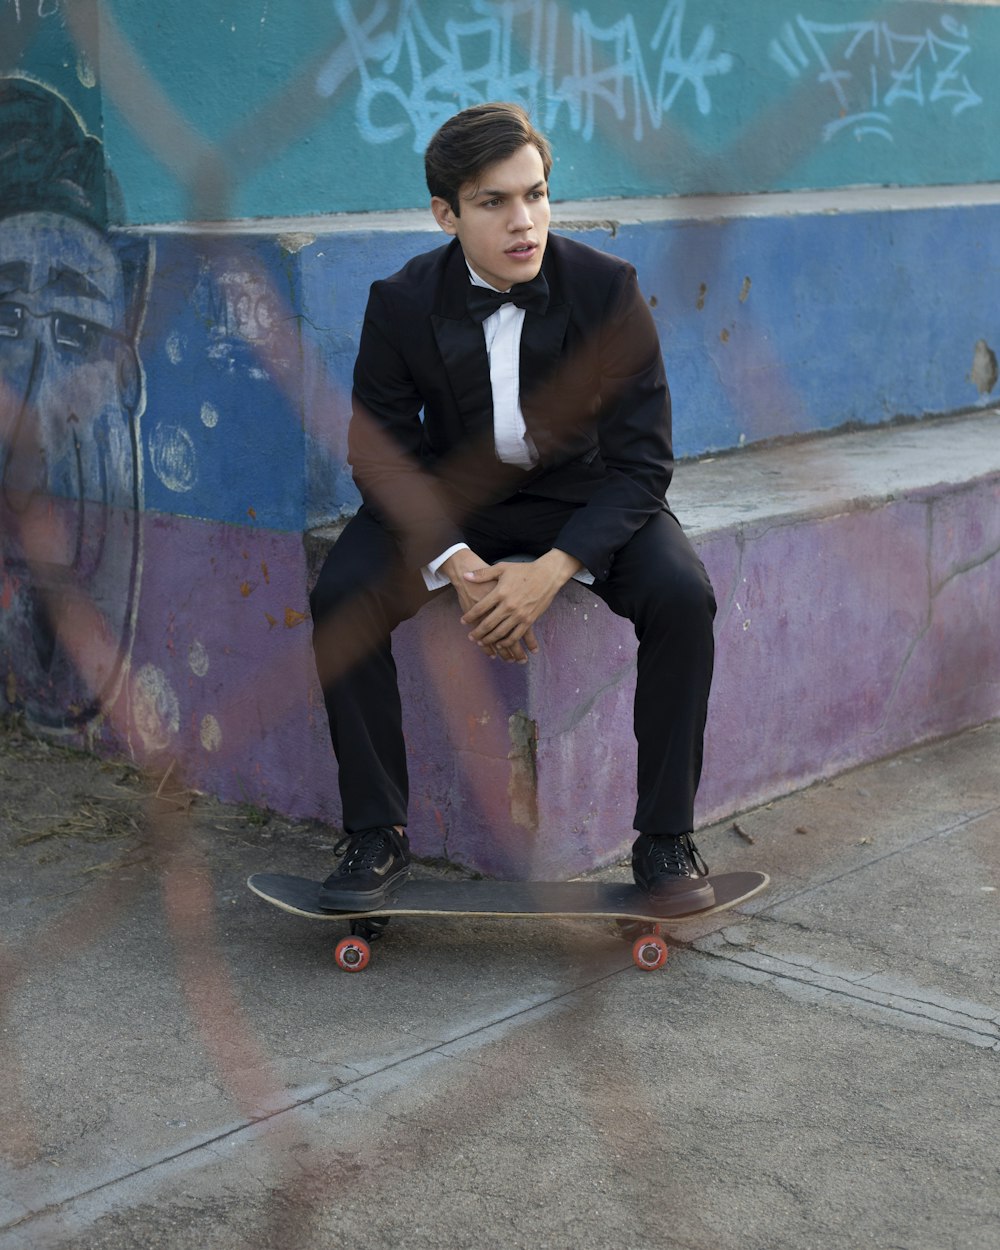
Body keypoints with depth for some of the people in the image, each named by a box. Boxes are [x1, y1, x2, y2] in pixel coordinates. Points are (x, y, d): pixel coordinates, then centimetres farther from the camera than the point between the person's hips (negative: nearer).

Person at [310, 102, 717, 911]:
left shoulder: (607, 289, -17)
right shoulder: (402, 303, -14)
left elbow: (641, 460, -16)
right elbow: (383, 453, -7)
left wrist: (552, 570, -31)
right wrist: (456, 565, -26)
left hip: (585, 495, -1)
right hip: (451, 496, 1)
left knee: (683, 597, -28)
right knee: (341, 595, -25)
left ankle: (666, 838, -12)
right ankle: (378, 838, -12)